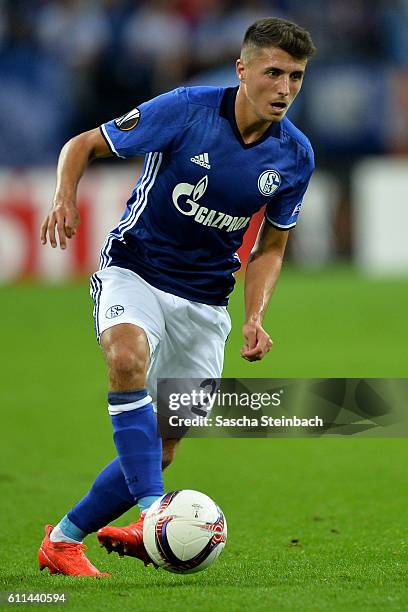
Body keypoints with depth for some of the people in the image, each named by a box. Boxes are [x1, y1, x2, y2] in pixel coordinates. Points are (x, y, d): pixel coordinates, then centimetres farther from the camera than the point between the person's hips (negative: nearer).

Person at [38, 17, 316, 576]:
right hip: (133, 271, -4)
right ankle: (153, 511, -41)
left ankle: (64, 539, 18)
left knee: (160, 450, 1)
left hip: (204, 300, 4)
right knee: (129, 357, -37)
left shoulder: (295, 156, -3)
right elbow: (84, 144, -5)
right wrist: (65, 198, -25)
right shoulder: (186, 110, -15)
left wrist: (255, 317, -6)